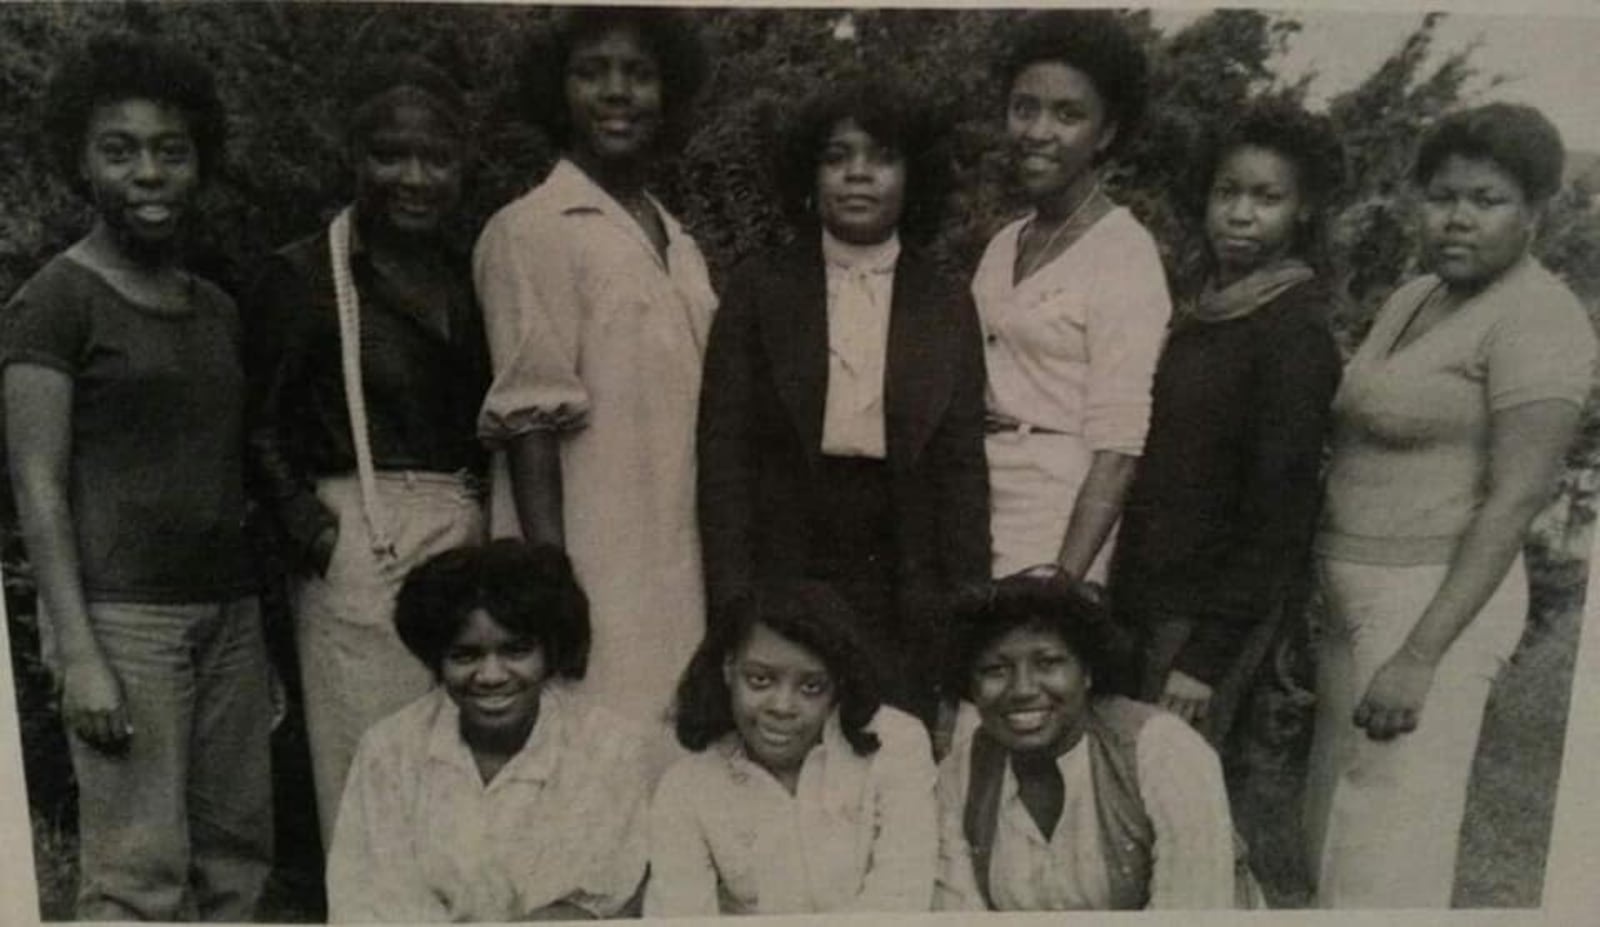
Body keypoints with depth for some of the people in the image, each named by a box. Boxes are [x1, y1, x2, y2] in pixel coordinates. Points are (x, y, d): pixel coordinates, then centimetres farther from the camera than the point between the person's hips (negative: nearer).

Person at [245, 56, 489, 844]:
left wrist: (493, 528, 2)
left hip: (470, 541, 5)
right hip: (364, 548, -5)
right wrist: (309, 528, -15)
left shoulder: (472, 279, 13)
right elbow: (263, 429, -1)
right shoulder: (303, 274, -2)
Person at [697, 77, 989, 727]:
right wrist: (734, 600, -7)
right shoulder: (759, 291, 4)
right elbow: (724, 452, 0)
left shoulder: (947, 309, 8)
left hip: (906, 591, 1)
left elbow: (963, 469, 6)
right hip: (783, 579, -1)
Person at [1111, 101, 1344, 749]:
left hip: (1207, 615, -7)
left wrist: (1208, 654, -15)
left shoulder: (1295, 331, -12)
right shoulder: (1205, 310, 9)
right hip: (1147, 602, 7)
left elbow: (1280, 505, -15)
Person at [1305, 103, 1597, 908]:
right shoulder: (1414, 299, 13)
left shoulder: (1535, 319, -13)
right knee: (1337, 833, 16)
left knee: (1385, 856, -1)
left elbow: (1515, 500, -19)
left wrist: (1420, 655, -23)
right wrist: (1315, 601, 12)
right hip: (1359, 597, 8)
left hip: (1433, 600, -8)